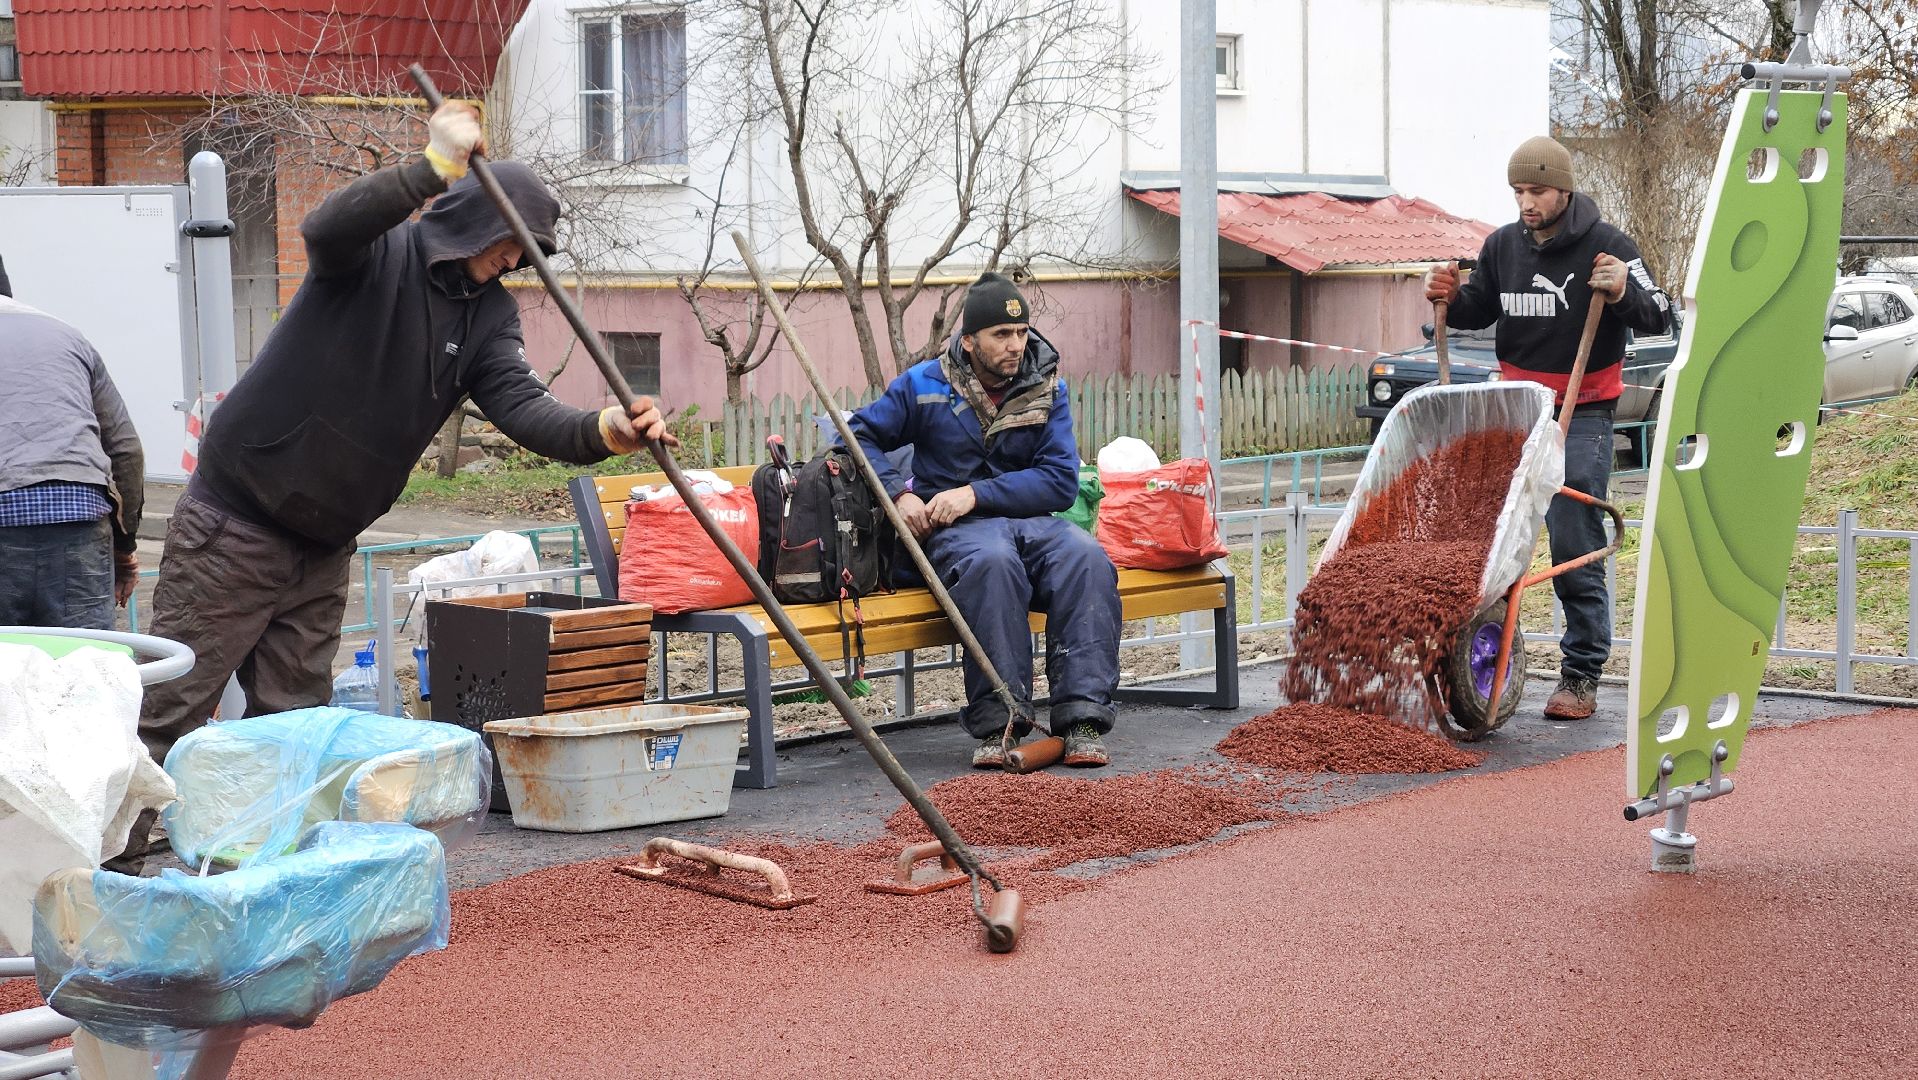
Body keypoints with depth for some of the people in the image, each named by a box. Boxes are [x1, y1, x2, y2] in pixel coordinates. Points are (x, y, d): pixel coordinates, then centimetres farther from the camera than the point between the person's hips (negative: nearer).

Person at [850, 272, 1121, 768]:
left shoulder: (1047, 389, 6)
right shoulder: (924, 385, 3)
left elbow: (1061, 482, -2)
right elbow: (860, 435, 9)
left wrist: (975, 494, -14)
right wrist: (900, 495, -8)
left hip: (1032, 521, 3)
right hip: (954, 528, -2)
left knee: (1087, 557, -31)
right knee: (992, 560, -39)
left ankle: (1083, 717, -34)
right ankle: (999, 722, -38)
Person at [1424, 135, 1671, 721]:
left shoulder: (1607, 246, -8)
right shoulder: (1502, 245, 6)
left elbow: (1659, 317, -8)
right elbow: (1479, 310, 20)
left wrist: (1622, 293, -28)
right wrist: (1451, 298, -2)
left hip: (1582, 416, -5)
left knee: (1576, 550, -5)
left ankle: (1581, 676, 2)